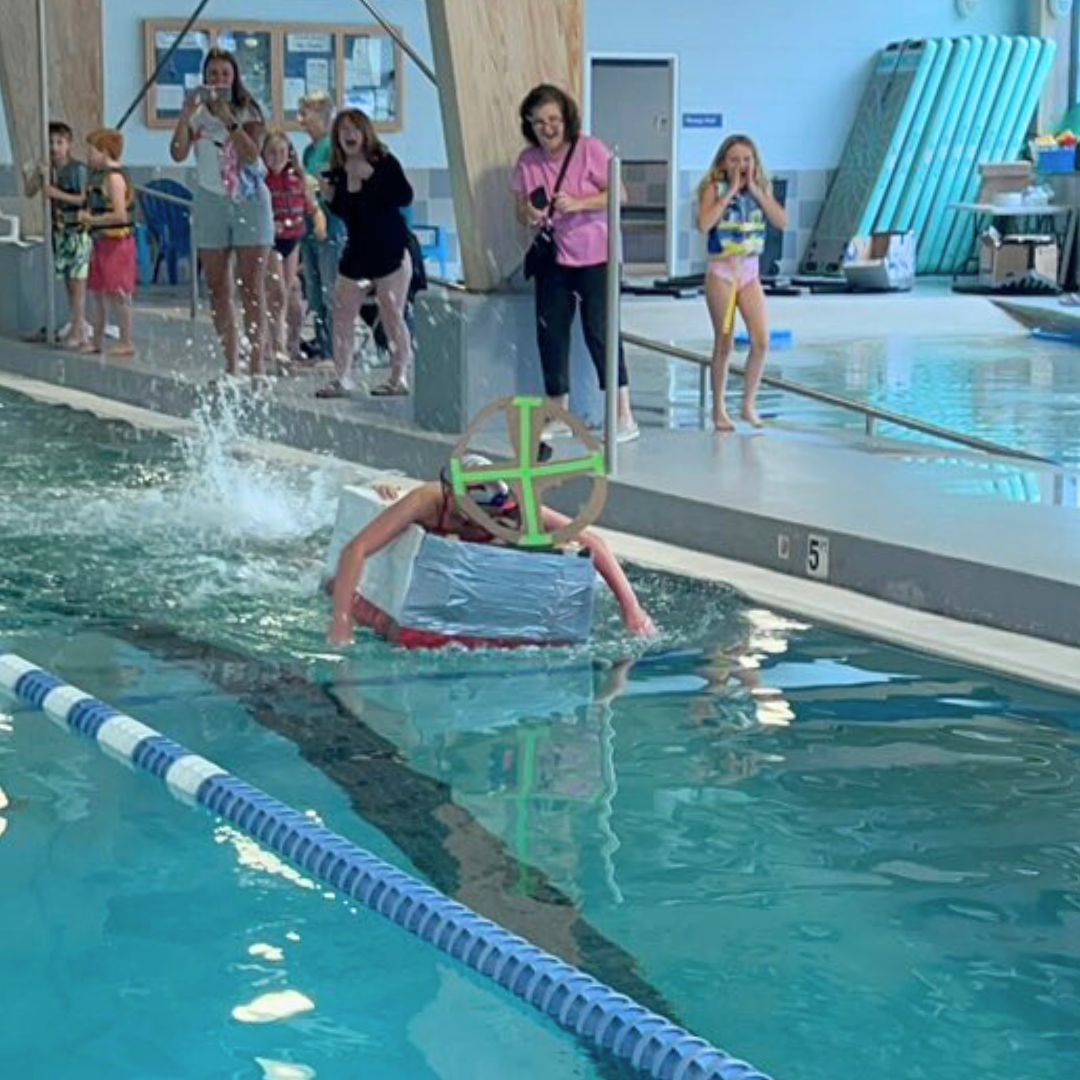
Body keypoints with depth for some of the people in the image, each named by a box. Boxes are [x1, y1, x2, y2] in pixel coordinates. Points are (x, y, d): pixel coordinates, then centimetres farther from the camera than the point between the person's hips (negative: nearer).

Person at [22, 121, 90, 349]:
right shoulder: (48, 168, 6)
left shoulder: (78, 168, -10)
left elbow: (84, 199, -14)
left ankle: (77, 331, -5)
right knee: (68, 281, 8)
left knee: (77, 280, -6)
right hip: (59, 230, 6)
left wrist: (56, 193, -21)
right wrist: (38, 175, -12)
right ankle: (77, 329, 15)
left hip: (77, 230, -6)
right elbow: (30, 192, 5)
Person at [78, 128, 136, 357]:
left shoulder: (114, 177, -17)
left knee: (116, 294, -4)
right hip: (101, 242, 10)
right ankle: (96, 340, 22)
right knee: (95, 291, 14)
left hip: (116, 242, -10)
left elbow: (119, 215, -23)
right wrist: (86, 216, 4)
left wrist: (92, 219, -16)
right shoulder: (98, 176, 13)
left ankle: (126, 342, 3)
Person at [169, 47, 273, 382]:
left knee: (252, 288, -6)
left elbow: (252, 154, -15)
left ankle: (257, 365, -7)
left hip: (249, 201, -3)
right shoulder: (196, 113, 5)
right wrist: (186, 114, -20)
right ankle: (230, 365, 7)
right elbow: (178, 153, -9)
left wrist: (228, 119, -22)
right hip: (211, 202, 3)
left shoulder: (248, 111, 0)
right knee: (218, 289, 2)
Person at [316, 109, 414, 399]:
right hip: (356, 251, 6)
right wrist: (329, 197, -3)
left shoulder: (384, 162, -8)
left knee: (392, 315, -3)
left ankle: (399, 377, 7)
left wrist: (371, 176, -24)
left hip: (390, 250, -6)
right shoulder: (339, 171, 7)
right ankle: (342, 378, 9)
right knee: (342, 312, 3)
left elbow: (405, 197, -21)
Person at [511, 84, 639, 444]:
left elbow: (619, 194, -10)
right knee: (550, 333, 5)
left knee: (600, 332, -9)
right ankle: (558, 416, 17)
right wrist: (529, 215, -13)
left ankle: (624, 417, -5)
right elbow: (522, 210, 11)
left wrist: (578, 203, -22)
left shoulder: (590, 149, -9)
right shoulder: (527, 161, 3)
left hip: (594, 256, -5)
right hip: (552, 258, 5)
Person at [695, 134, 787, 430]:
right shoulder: (714, 188, -4)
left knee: (762, 341, -5)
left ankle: (748, 405, 8)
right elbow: (704, 224, -21)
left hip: (750, 271, 4)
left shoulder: (761, 189, 8)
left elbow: (782, 221, -6)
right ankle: (719, 410, 11)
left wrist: (755, 191, -10)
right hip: (721, 271, -4)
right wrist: (730, 191, -17)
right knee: (724, 344, 0)